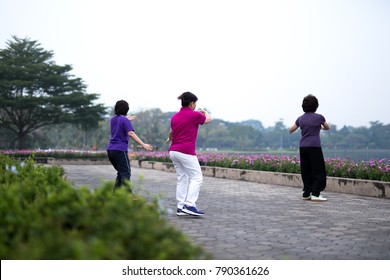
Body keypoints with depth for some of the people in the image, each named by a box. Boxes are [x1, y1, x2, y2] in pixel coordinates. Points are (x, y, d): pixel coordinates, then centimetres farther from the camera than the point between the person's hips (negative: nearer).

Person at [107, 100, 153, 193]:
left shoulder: (112, 119, 13)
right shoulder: (124, 120, -9)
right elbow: (131, 133, -20)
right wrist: (143, 144, -25)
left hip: (110, 149, 8)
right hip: (120, 150, -8)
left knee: (121, 172, 18)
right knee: (126, 173, -5)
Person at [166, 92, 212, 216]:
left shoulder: (174, 116, 11)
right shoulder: (194, 115, -8)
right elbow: (208, 119, 12)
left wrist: (170, 139, 51)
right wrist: (204, 111, 34)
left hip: (173, 151, 8)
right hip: (186, 152, -8)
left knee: (182, 178, 12)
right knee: (196, 177, -2)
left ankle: (180, 207, 11)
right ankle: (189, 205, -13)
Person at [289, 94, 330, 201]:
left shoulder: (301, 118, 8)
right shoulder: (319, 117, -3)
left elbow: (291, 130, 21)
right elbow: (327, 128, 15)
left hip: (303, 147, 5)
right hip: (314, 147, -5)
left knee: (306, 171, 10)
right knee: (318, 171, -1)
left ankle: (306, 193, 11)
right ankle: (315, 193, -8)